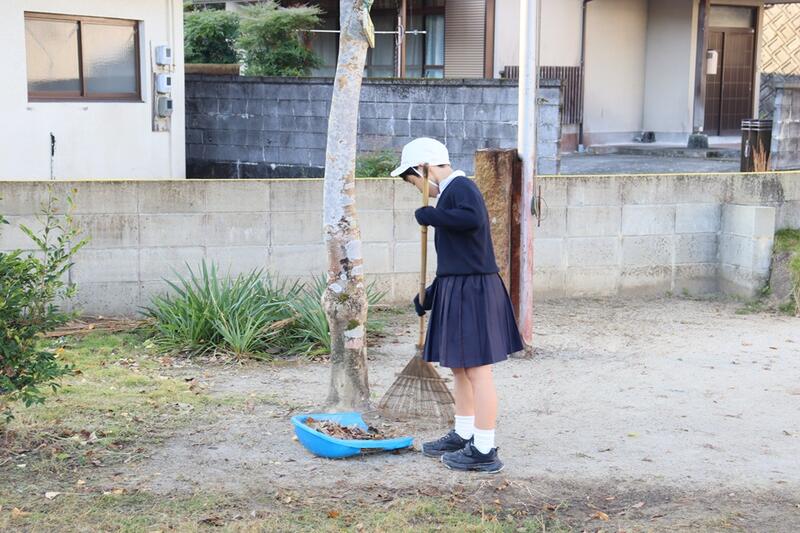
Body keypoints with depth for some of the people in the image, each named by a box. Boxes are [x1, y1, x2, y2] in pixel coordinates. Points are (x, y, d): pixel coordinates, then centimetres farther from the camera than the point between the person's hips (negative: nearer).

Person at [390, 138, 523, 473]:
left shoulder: (461, 187, -11)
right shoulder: (449, 194, 18)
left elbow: (473, 218, -34)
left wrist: (431, 216, -21)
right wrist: (429, 294, 21)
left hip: (472, 291, -10)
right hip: (456, 291, 10)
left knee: (477, 370, -5)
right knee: (459, 367, 19)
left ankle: (484, 451, 2)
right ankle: (463, 436, 33)